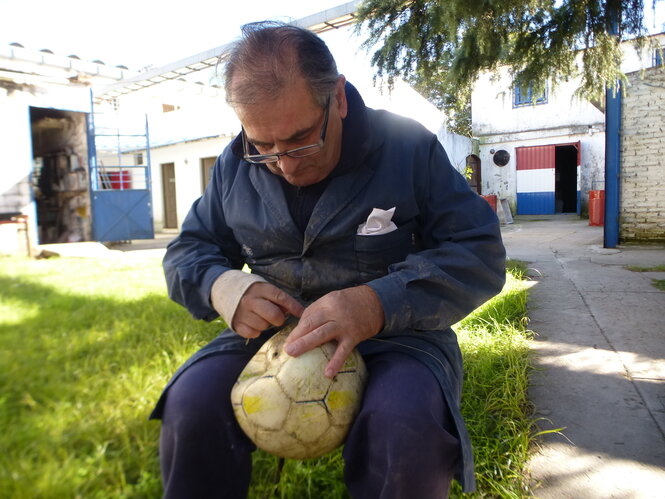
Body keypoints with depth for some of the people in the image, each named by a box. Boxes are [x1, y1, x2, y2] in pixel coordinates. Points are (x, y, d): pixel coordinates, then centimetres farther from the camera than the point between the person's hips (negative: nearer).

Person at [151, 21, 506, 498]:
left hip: (394, 336, -2)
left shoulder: (409, 148, -8)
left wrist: (379, 304, -29)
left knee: (409, 428, -33)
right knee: (192, 402, -23)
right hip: (273, 331, 3)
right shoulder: (236, 165, 3)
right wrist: (223, 287, -17)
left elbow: (481, 253, -11)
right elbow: (188, 252, 10)